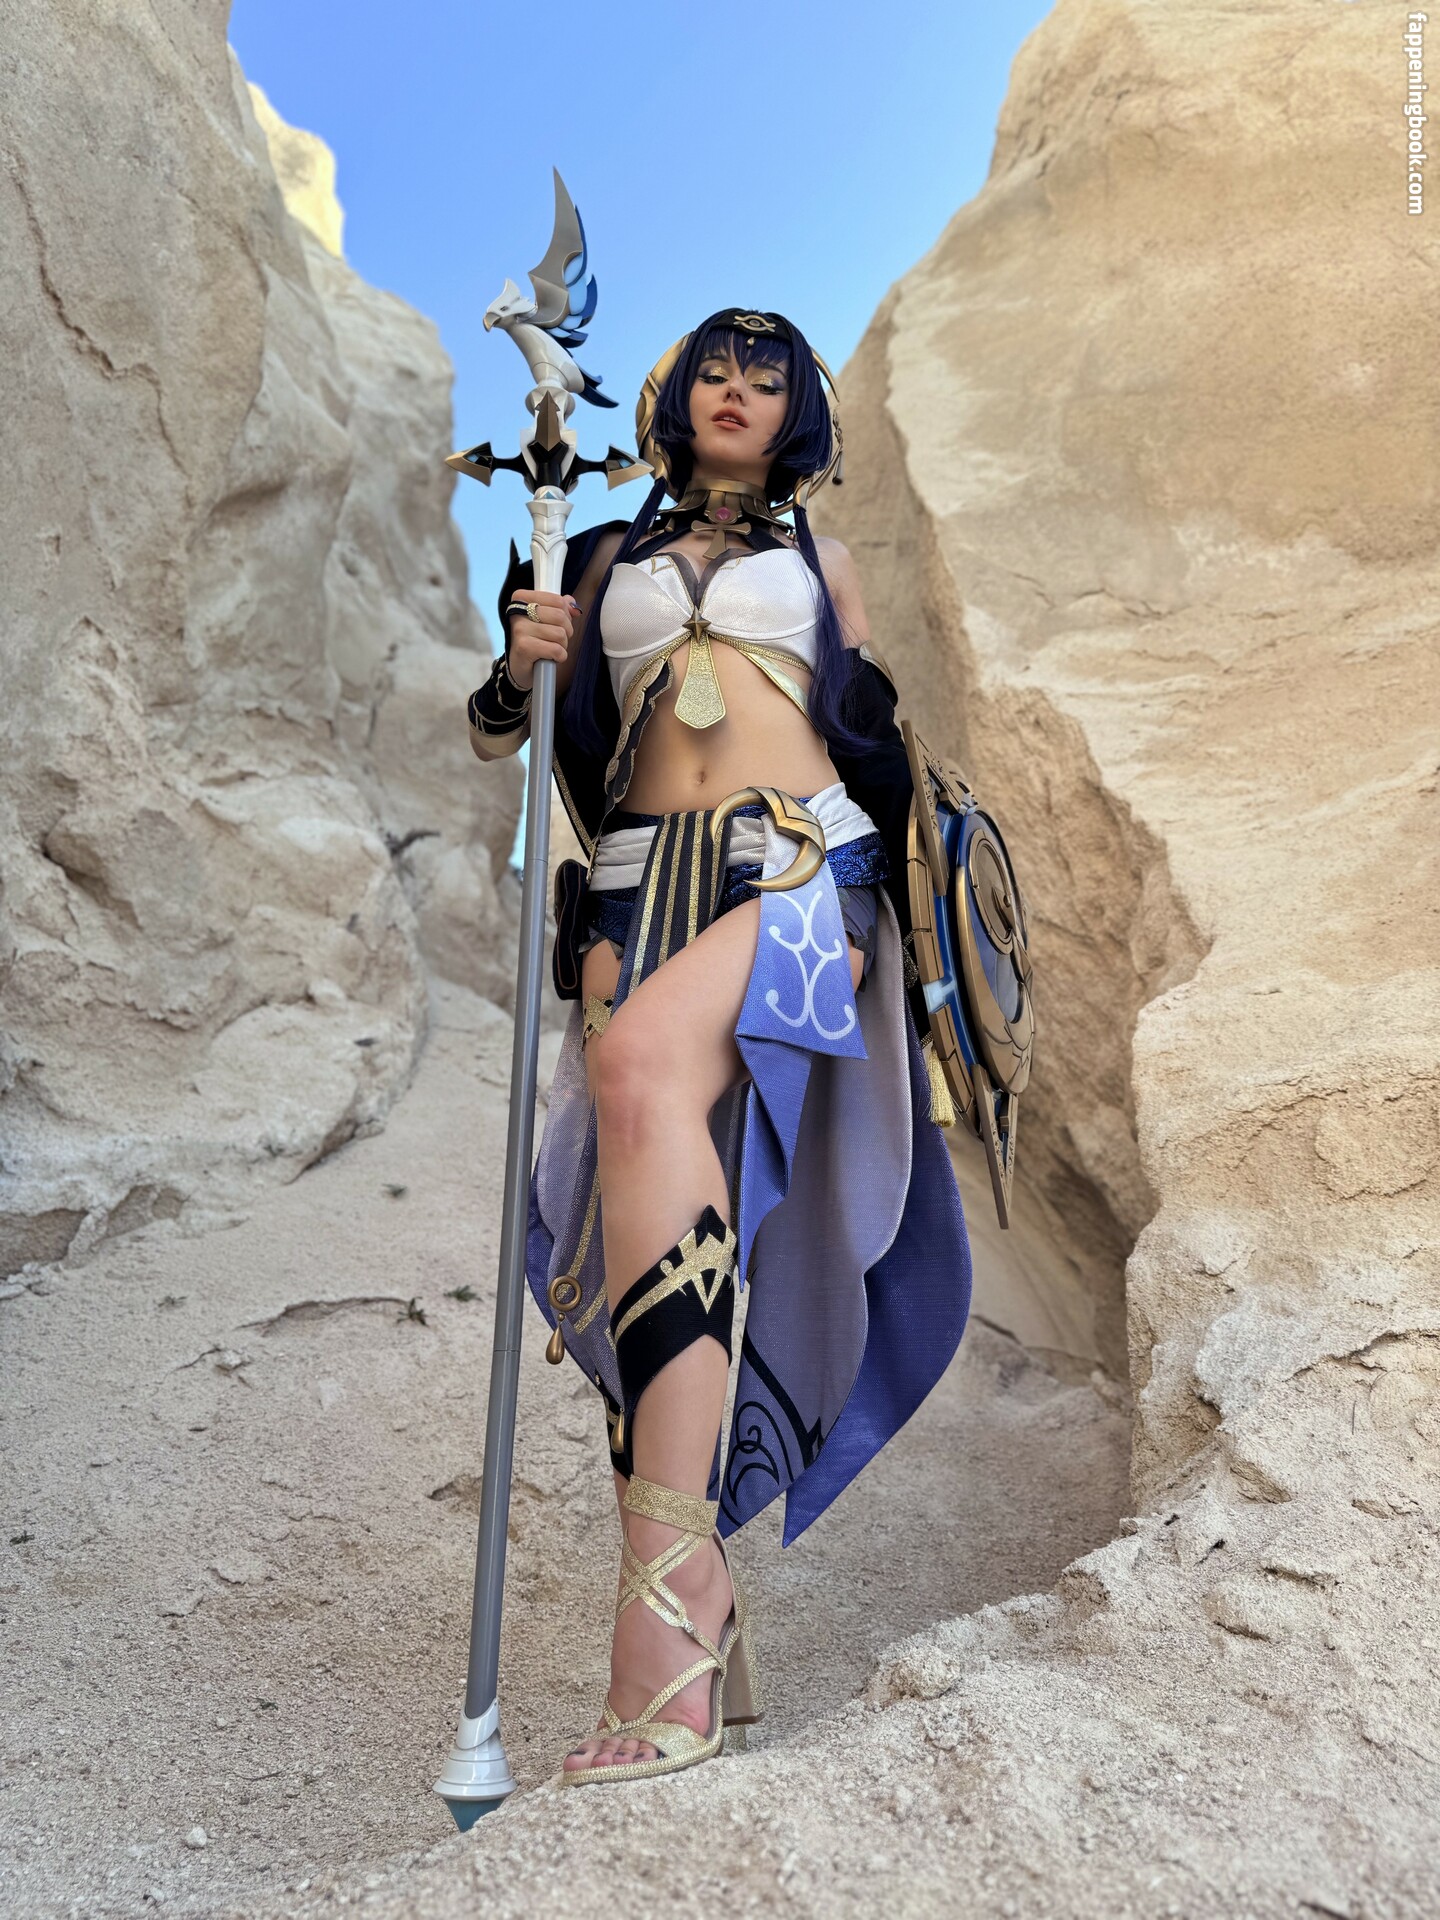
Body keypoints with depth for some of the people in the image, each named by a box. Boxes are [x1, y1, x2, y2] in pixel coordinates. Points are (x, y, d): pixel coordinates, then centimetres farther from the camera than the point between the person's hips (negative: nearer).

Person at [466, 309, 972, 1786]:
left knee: (643, 1058, -35)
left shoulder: (817, 557, 25)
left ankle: (667, 1576, -40)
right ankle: (694, 1635, -3)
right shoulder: (606, 561, 25)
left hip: (804, 866, -2)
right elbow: (514, 735, 24)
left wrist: (880, 919, 11)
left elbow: (874, 731, 24)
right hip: (646, 887, 3)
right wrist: (517, 670, 0)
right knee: (658, 1224, -11)